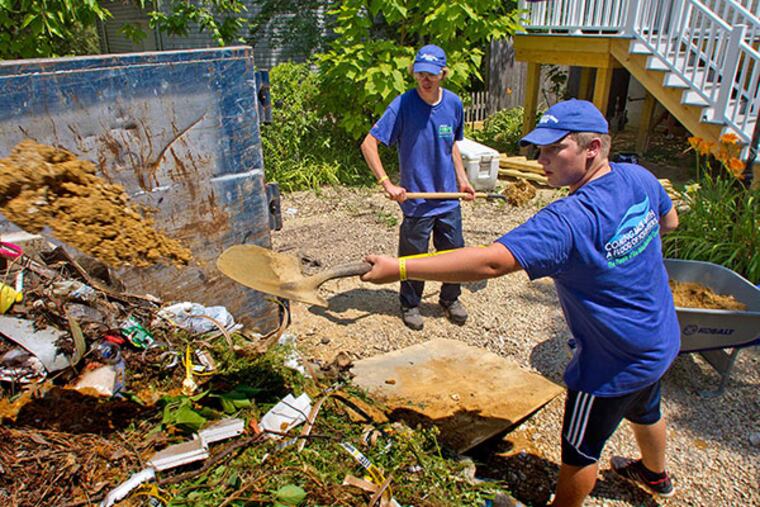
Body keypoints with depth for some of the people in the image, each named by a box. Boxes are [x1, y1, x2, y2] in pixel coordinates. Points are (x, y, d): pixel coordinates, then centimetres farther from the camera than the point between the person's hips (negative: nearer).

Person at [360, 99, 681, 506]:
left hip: (614, 365, -9)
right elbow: (669, 221, 12)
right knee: (644, 411, 36)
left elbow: (491, 262, -47)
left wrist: (400, 269, -46)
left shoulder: (569, 221, -36)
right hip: (661, 341, 10)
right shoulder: (638, 177, -10)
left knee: (579, 451, 13)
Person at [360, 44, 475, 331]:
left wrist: (462, 179, 10)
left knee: (454, 252, 15)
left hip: (449, 197, 4)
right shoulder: (402, 105, -16)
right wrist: (387, 183, -25)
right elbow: (368, 144, -17)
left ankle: (450, 299, 39)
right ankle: (410, 304, 33)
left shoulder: (454, 103, -1)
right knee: (413, 256, 10)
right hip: (416, 199, -4)